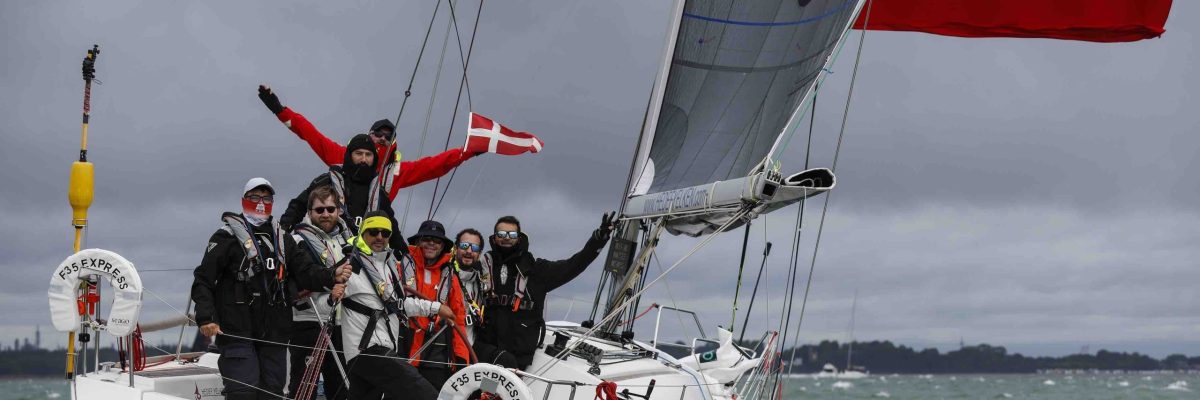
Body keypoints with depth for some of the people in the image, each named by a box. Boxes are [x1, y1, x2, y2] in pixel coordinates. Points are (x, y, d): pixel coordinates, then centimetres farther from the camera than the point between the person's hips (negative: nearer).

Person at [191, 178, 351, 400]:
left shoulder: (282, 239, 18)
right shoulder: (227, 237, 0)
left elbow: (305, 271, 9)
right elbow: (203, 280, -4)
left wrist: (332, 277, -11)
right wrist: (206, 318, -16)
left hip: (274, 332, 5)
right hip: (237, 331, -5)